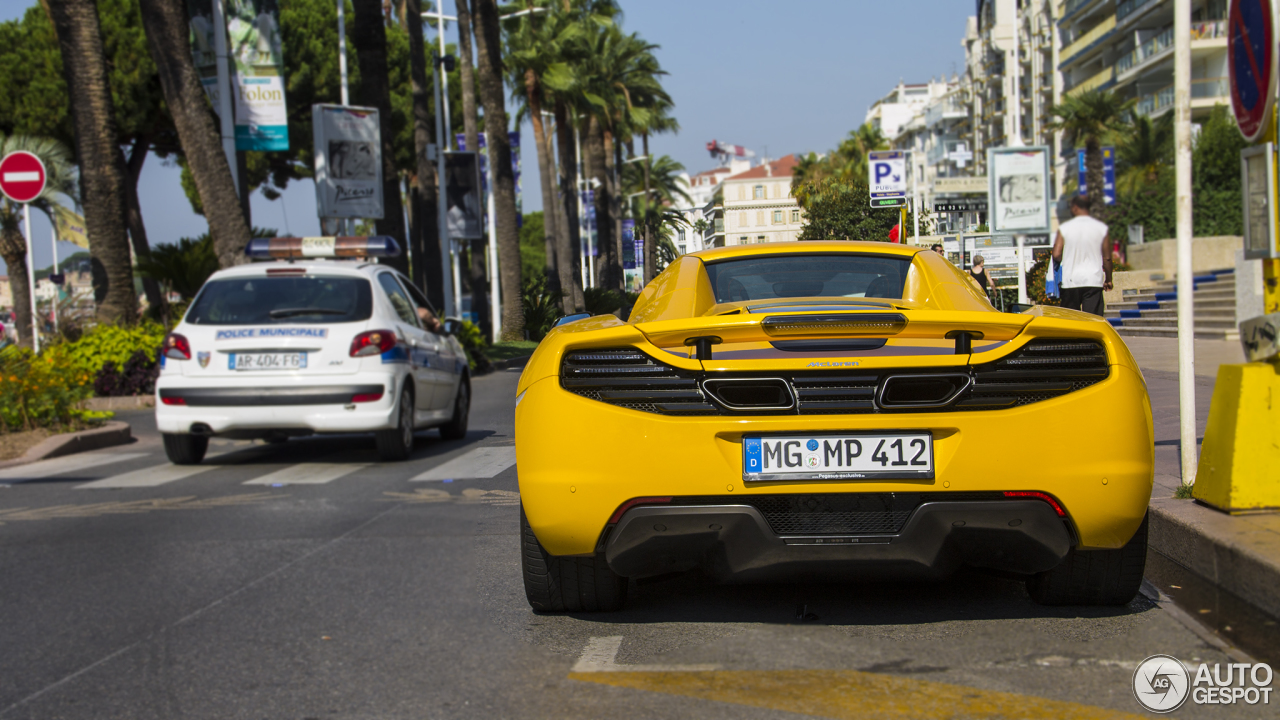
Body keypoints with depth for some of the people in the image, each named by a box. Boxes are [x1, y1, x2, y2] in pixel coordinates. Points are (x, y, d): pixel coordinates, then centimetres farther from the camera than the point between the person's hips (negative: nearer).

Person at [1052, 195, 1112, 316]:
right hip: (1094, 280, 0)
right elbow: (1107, 258, 4)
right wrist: (1108, 279, 16)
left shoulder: (1064, 228, -2)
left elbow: (1056, 255, -6)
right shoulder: (1102, 228, 1)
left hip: (1071, 280, 0)